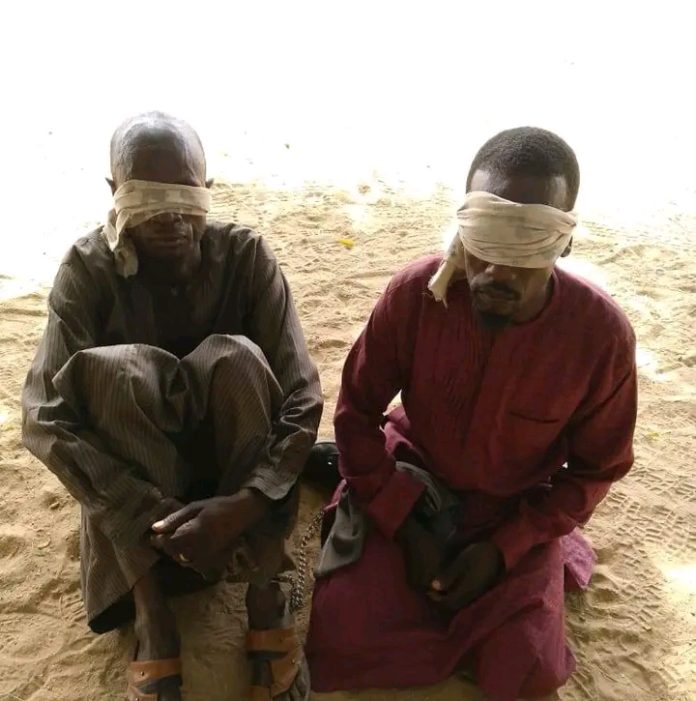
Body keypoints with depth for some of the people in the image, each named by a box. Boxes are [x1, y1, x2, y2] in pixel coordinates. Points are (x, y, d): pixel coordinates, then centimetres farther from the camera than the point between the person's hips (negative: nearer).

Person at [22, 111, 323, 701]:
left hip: (237, 460, 0)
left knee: (237, 356, -30)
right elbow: (44, 417, -24)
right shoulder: (88, 270, -16)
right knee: (111, 366, -31)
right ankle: (151, 617, -27)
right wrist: (154, 515, -34)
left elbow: (304, 397, -22)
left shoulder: (246, 255, -16)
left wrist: (244, 504, -37)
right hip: (134, 475, 0)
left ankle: (266, 594, -25)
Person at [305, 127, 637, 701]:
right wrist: (405, 526, -15)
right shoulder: (415, 293, -23)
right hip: (412, 490, 0)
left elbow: (596, 467, -7)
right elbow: (357, 413, -10)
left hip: (519, 513, 1)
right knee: (337, 643, -10)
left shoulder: (602, 333, -22)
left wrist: (504, 548, -15)